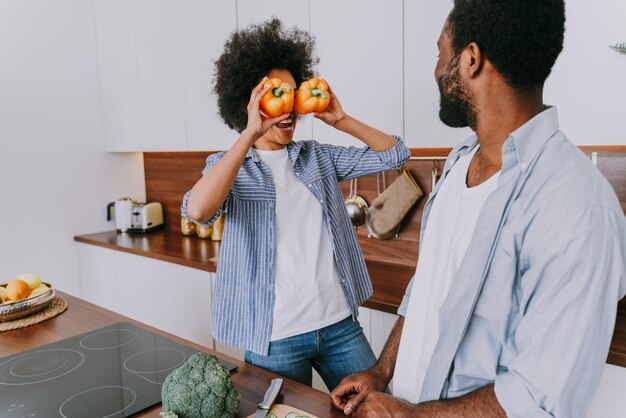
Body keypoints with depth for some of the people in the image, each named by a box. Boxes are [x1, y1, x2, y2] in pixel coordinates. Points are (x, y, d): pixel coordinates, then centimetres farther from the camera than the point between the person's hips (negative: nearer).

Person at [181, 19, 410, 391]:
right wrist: (250, 133, -26)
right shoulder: (228, 165, -4)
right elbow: (197, 210, -26)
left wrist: (340, 120, -4)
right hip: (276, 337, -3)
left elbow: (395, 155, 6)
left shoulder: (319, 156, 7)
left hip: (340, 323, 4)